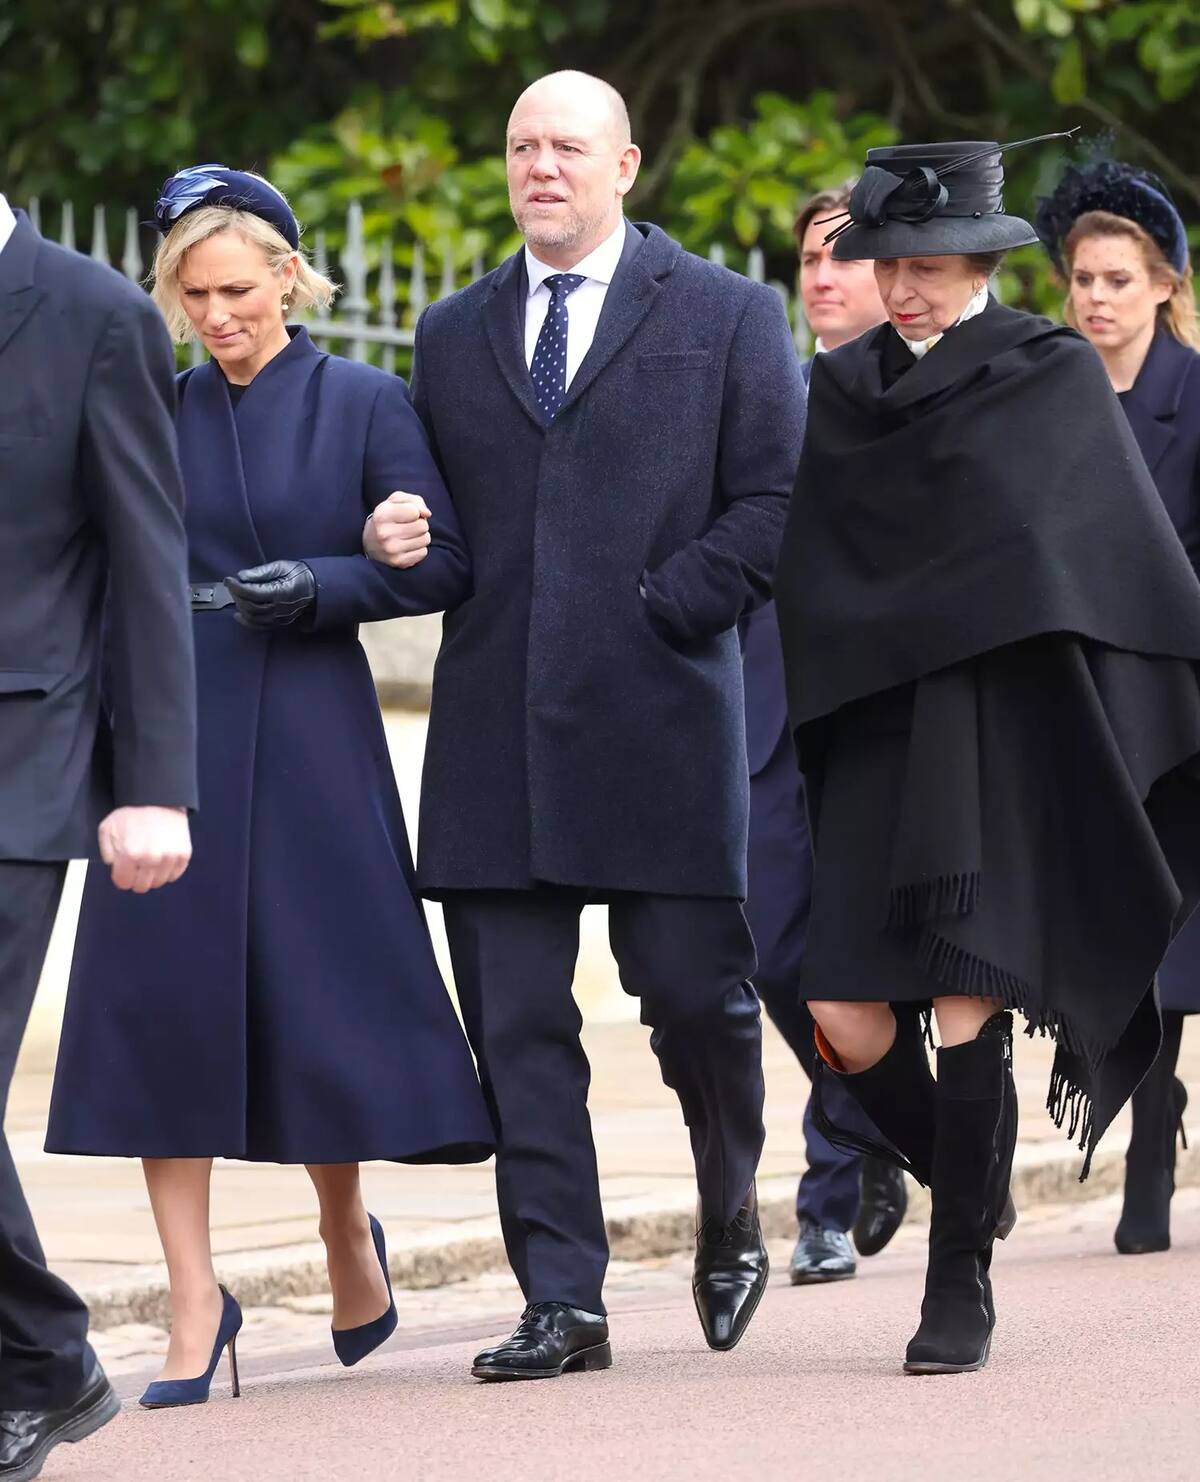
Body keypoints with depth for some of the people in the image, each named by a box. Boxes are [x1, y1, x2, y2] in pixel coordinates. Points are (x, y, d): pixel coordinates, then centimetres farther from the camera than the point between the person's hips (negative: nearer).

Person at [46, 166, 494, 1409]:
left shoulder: (363, 404, 1)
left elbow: (444, 564, -1)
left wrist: (322, 585, -15)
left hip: (310, 736, -2)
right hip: (170, 734, 2)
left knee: (320, 1001, 0)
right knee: (160, 1000, -4)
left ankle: (347, 1234, 28)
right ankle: (194, 1302, 1)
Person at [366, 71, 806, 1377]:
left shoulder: (727, 318, 6)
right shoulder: (452, 335, 17)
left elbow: (774, 506, 0)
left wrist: (665, 609, -9)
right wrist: (395, 542, 1)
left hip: (656, 721, -3)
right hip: (495, 735, 3)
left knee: (693, 990, -2)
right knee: (515, 1027, -1)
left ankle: (730, 1218, 26)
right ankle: (561, 1304, 2)